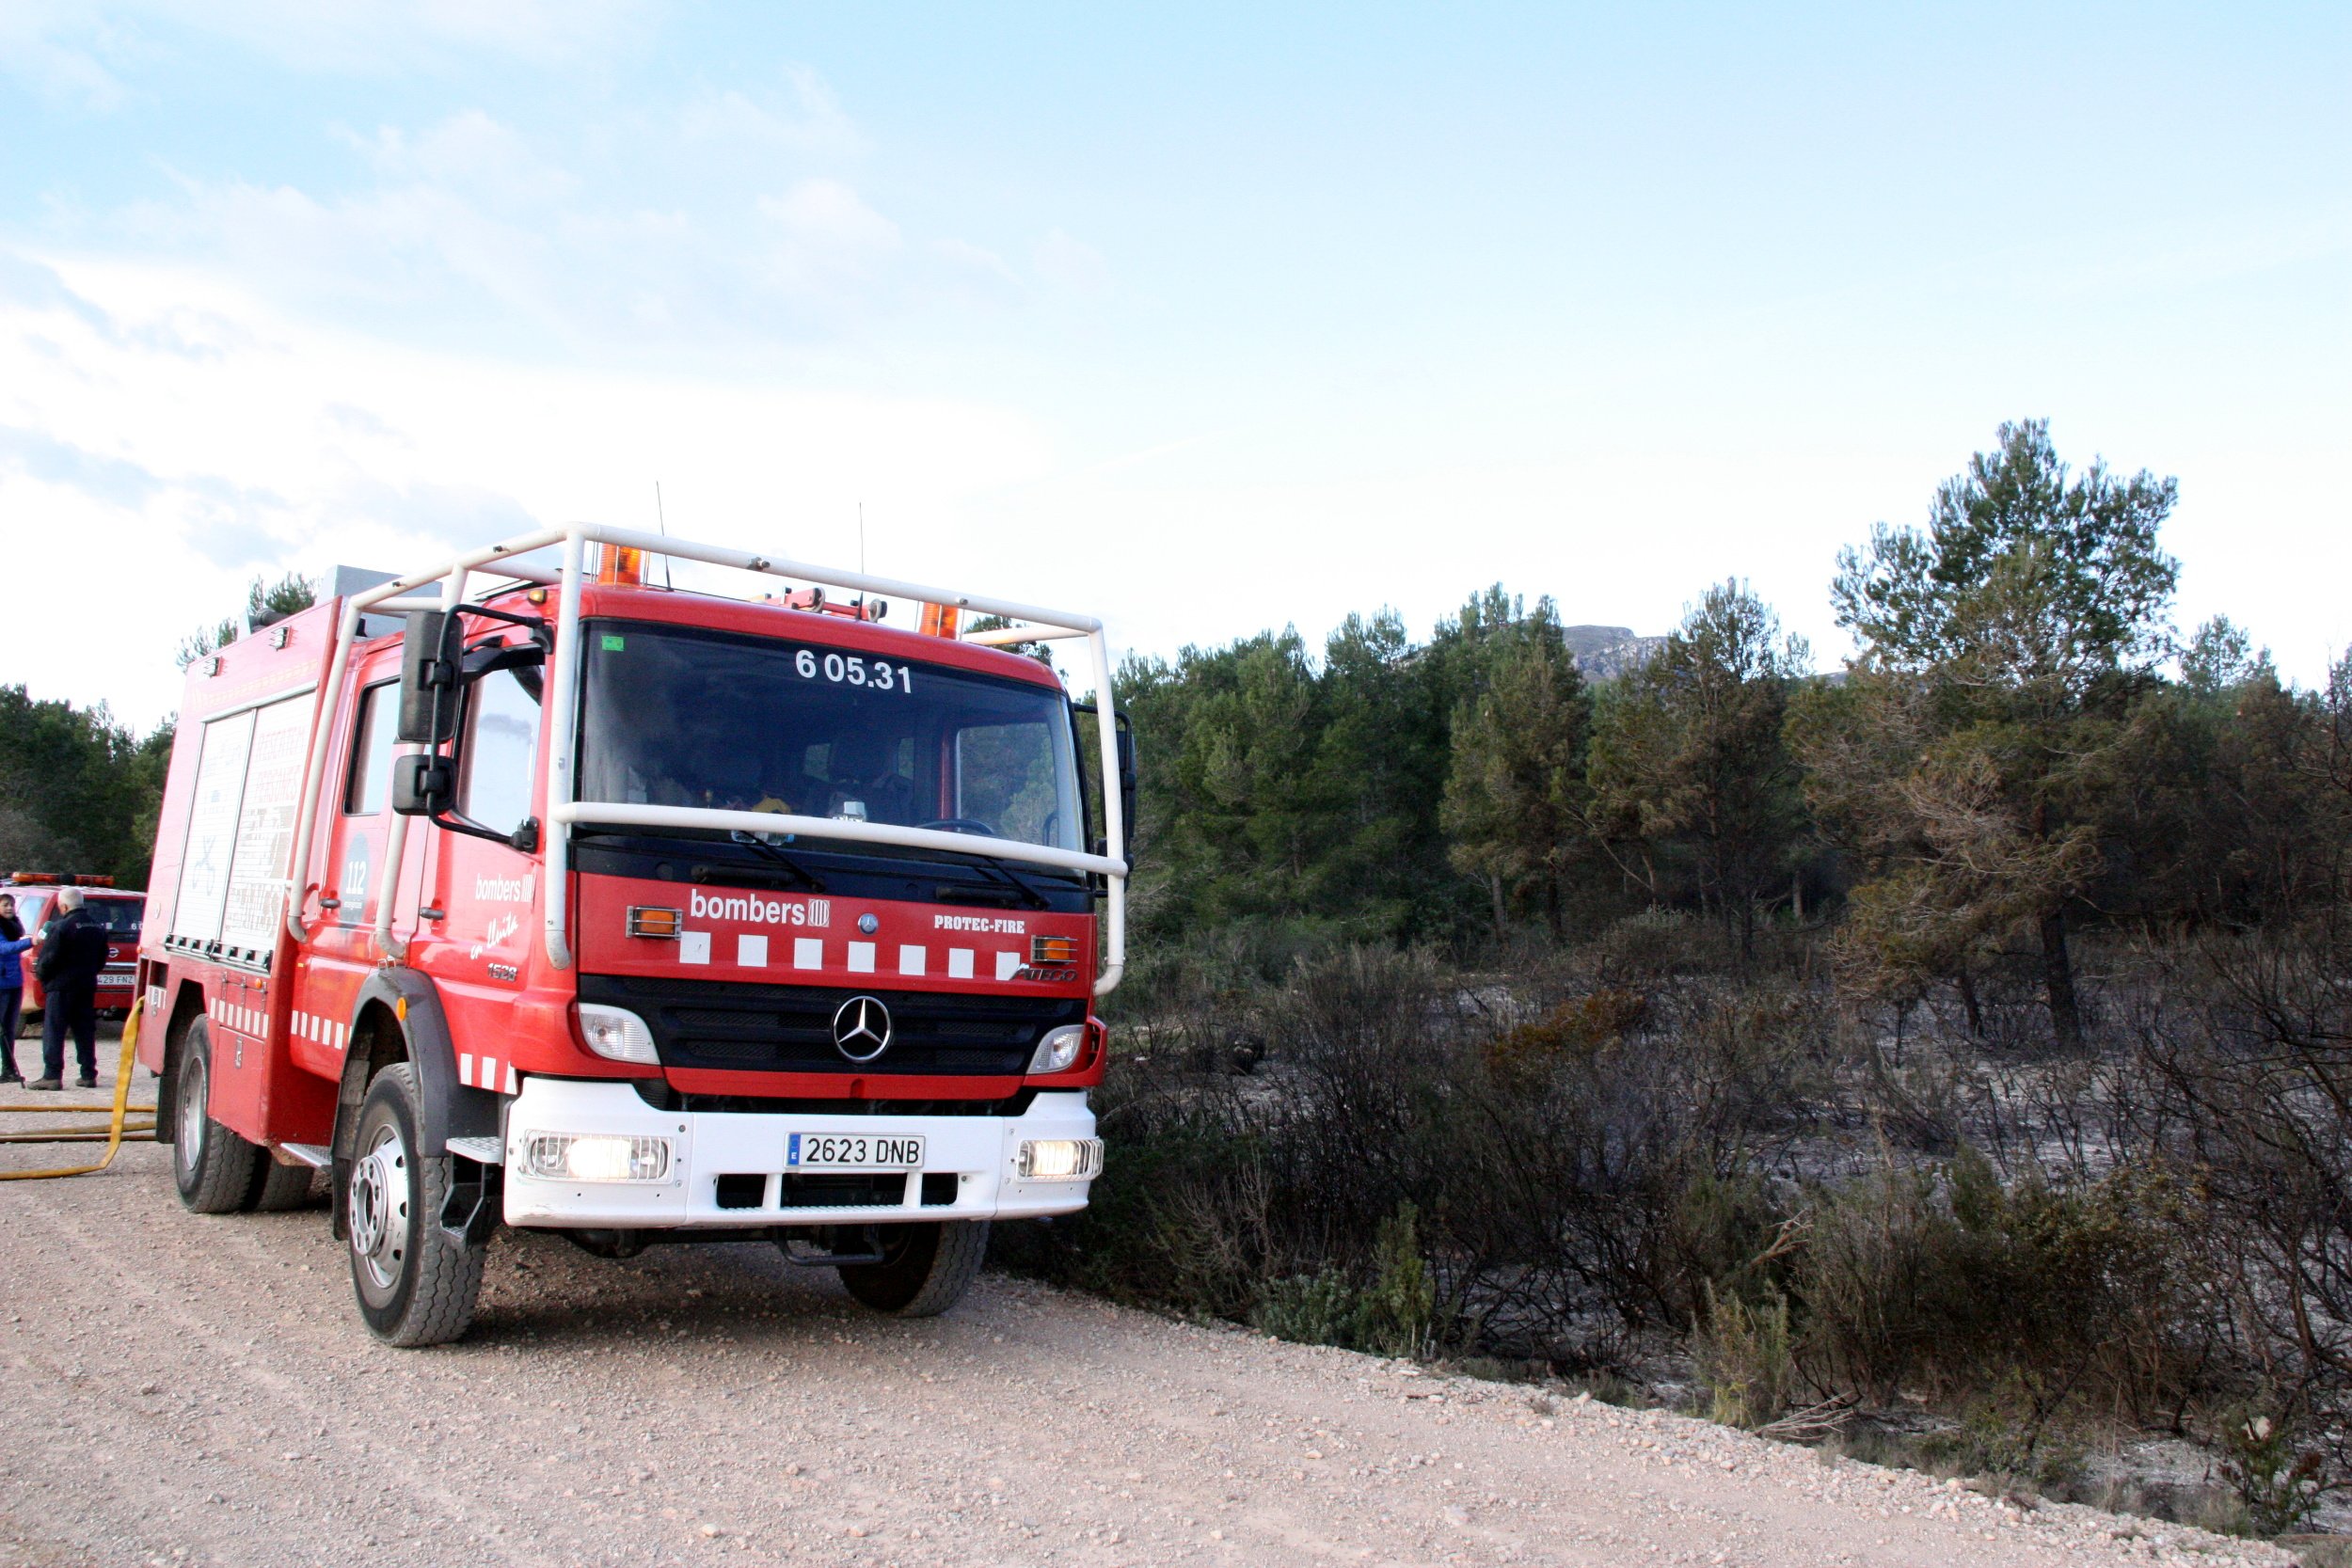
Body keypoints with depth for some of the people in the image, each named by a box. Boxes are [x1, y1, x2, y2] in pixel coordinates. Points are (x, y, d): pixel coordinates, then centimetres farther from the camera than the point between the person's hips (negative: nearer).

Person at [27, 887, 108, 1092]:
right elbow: (102, 958, 16)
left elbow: (49, 959, -15)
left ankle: (52, 1076, -4)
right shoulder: (97, 925, 9)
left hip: (62, 986, -7)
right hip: (87, 985, 7)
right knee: (85, 1031, 10)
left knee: (53, 1031, -2)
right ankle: (89, 1075, 10)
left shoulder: (63, 927, -15)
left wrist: (40, 974, 2)